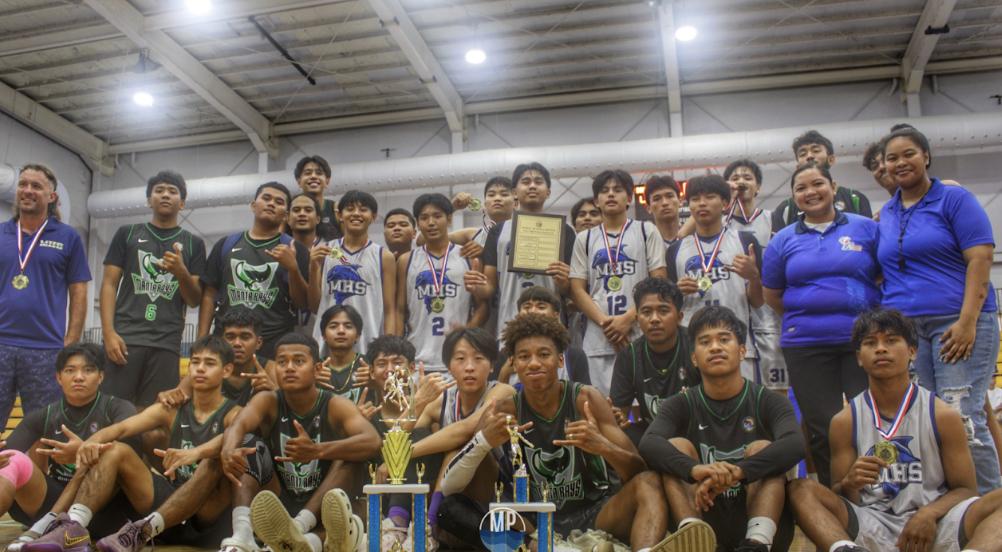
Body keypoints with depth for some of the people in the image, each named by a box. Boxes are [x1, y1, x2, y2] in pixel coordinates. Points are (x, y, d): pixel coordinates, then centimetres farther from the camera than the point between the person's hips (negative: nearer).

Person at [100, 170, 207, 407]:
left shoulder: (193, 244, 12)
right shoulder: (127, 234, 12)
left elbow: (195, 301, 10)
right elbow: (109, 284, 6)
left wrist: (181, 272, -11)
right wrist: (109, 332, -7)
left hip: (166, 344, 1)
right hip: (125, 337, 0)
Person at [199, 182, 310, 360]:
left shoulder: (293, 250, 7)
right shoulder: (226, 245, 13)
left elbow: (302, 303, 3)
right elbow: (210, 294, 12)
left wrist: (292, 267, -13)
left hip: (274, 346, -2)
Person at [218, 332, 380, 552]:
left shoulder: (336, 406, -12)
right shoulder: (268, 401, -4)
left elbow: (373, 441, -32)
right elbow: (237, 426, -27)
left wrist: (318, 451, -49)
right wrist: (228, 450, -52)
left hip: (322, 507, -2)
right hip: (280, 502, 2)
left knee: (350, 453, -25)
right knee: (248, 443, -16)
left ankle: (299, 527, -44)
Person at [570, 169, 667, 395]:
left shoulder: (647, 232, 11)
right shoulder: (584, 239, 15)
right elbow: (577, 290, 8)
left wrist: (628, 318, -10)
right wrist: (604, 322, -8)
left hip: (641, 336, -1)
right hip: (598, 339, 2)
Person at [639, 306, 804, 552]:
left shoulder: (769, 402, 3)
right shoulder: (680, 405, 5)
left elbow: (795, 445, -20)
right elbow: (648, 445, -17)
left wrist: (736, 472, -38)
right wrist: (695, 470, -39)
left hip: (761, 519, 0)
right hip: (704, 523, 1)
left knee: (762, 448, -18)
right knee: (677, 445, -14)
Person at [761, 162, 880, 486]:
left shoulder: (866, 228, 5)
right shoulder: (783, 240, 9)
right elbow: (771, 295, 14)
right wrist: (806, 313, 6)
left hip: (863, 340, -1)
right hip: (806, 346, 1)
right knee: (823, 430, 5)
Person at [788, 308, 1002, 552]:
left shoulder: (944, 416, 3)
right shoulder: (845, 421, 3)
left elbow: (966, 489, 5)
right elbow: (841, 500, 6)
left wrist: (929, 514, -15)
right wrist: (849, 484, -18)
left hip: (935, 530, 0)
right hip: (871, 530, 1)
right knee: (801, 489, -20)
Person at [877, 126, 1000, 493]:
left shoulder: (954, 199, 1)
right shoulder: (886, 214, 17)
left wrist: (968, 321, -17)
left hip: (956, 323, -5)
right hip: (903, 330, 5)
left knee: (961, 418, -12)